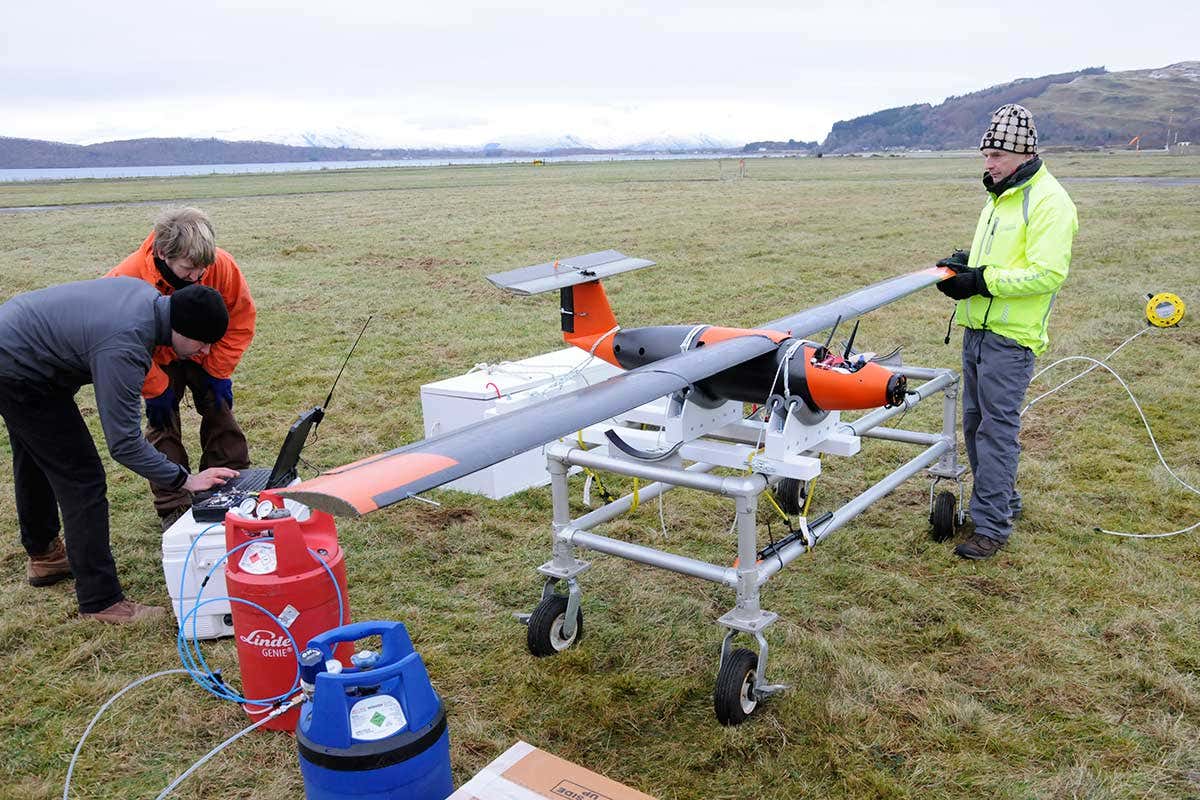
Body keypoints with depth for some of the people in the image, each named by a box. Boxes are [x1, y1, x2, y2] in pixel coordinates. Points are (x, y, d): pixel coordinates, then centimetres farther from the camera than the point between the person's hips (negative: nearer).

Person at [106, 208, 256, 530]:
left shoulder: (222, 265, -31)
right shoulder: (128, 278, -35)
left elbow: (240, 321, -15)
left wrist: (219, 373, -15)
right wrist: (156, 389, -19)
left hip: (206, 357, 2)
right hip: (158, 361, -2)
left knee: (221, 416, 3)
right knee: (163, 429, -3)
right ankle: (173, 508, 7)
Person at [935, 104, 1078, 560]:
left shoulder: (1048, 202, -13)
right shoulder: (1000, 197, 17)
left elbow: (1048, 274, -21)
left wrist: (983, 281, -22)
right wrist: (964, 264, 6)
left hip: (1010, 338, -9)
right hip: (978, 330, 9)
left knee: (996, 429, -6)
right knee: (975, 421, 15)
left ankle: (992, 526, 2)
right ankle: (1003, 501, 32)